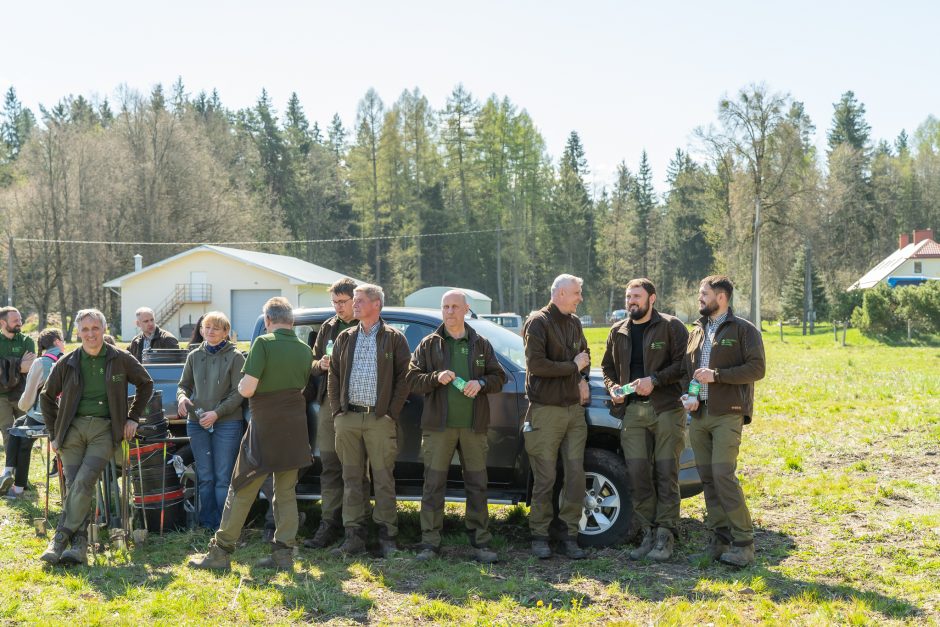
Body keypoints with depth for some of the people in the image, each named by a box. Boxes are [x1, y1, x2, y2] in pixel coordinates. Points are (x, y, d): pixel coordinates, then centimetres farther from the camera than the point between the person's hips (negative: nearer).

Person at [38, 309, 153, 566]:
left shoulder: (121, 359, 2)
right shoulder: (67, 363, 6)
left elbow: (146, 383, 16)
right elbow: (47, 397, 18)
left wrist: (133, 418, 10)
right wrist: (54, 434, 12)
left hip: (105, 429, -2)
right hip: (73, 427, 2)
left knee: (84, 481, -19)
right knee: (74, 485, -8)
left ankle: (60, 539, -13)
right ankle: (79, 544, -4)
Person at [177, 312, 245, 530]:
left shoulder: (235, 357, -2)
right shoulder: (195, 356, 11)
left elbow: (238, 393, -6)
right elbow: (184, 385, 18)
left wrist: (217, 413, -15)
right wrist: (182, 397, -5)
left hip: (227, 423, -4)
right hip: (197, 422, 4)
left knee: (223, 477, -2)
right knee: (205, 477, 8)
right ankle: (207, 524, 16)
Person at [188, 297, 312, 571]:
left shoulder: (263, 344, -12)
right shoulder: (305, 350, 5)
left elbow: (247, 389, -16)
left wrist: (242, 384, 5)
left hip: (265, 426, -5)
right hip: (295, 426, 5)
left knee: (241, 490, 3)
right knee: (286, 492, 12)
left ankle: (221, 551, 8)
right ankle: (284, 553, 11)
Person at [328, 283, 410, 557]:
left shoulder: (394, 338, 2)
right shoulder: (345, 338, 14)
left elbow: (404, 377, -1)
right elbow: (333, 376, 15)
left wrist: (392, 412, -7)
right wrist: (337, 411, 5)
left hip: (380, 419, -4)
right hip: (348, 419, 4)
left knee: (383, 479, -1)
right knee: (351, 479, 6)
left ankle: (387, 537, 6)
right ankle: (354, 536, 11)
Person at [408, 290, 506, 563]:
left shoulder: (481, 344, 12)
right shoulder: (429, 344, 8)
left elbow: (498, 377, 11)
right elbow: (412, 378, 3)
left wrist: (481, 383, -9)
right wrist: (436, 378, -15)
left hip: (474, 426, 1)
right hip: (438, 425, -1)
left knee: (477, 485, 3)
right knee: (433, 485, -1)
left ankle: (480, 543, 10)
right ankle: (430, 543, 6)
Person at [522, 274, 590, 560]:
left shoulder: (574, 322, 14)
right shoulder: (538, 322, -8)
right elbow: (536, 364, -19)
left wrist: (583, 378, 10)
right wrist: (573, 367, -10)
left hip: (574, 408, 6)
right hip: (546, 410, -6)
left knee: (576, 474, 4)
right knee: (545, 478, -1)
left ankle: (570, 536, 13)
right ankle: (539, 536, 11)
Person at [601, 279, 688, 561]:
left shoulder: (671, 327, 0)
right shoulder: (618, 332, 16)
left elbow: (683, 363, -7)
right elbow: (608, 367, 25)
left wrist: (654, 380, -16)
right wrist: (613, 388, 5)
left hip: (667, 409, -4)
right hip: (632, 411, 5)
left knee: (666, 473, -3)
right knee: (637, 474, 2)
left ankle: (665, 536, 3)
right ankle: (648, 534, 11)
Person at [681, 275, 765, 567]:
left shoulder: (743, 330, 0)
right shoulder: (696, 331, 18)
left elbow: (757, 368, -10)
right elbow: (685, 370, 21)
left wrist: (716, 375, -17)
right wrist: (687, 395, 1)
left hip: (727, 414, -6)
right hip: (698, 415, 6)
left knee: (723, 474, -15)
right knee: (707, 477, 6)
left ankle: (743, 543, -8)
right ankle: (719, 538, 14)